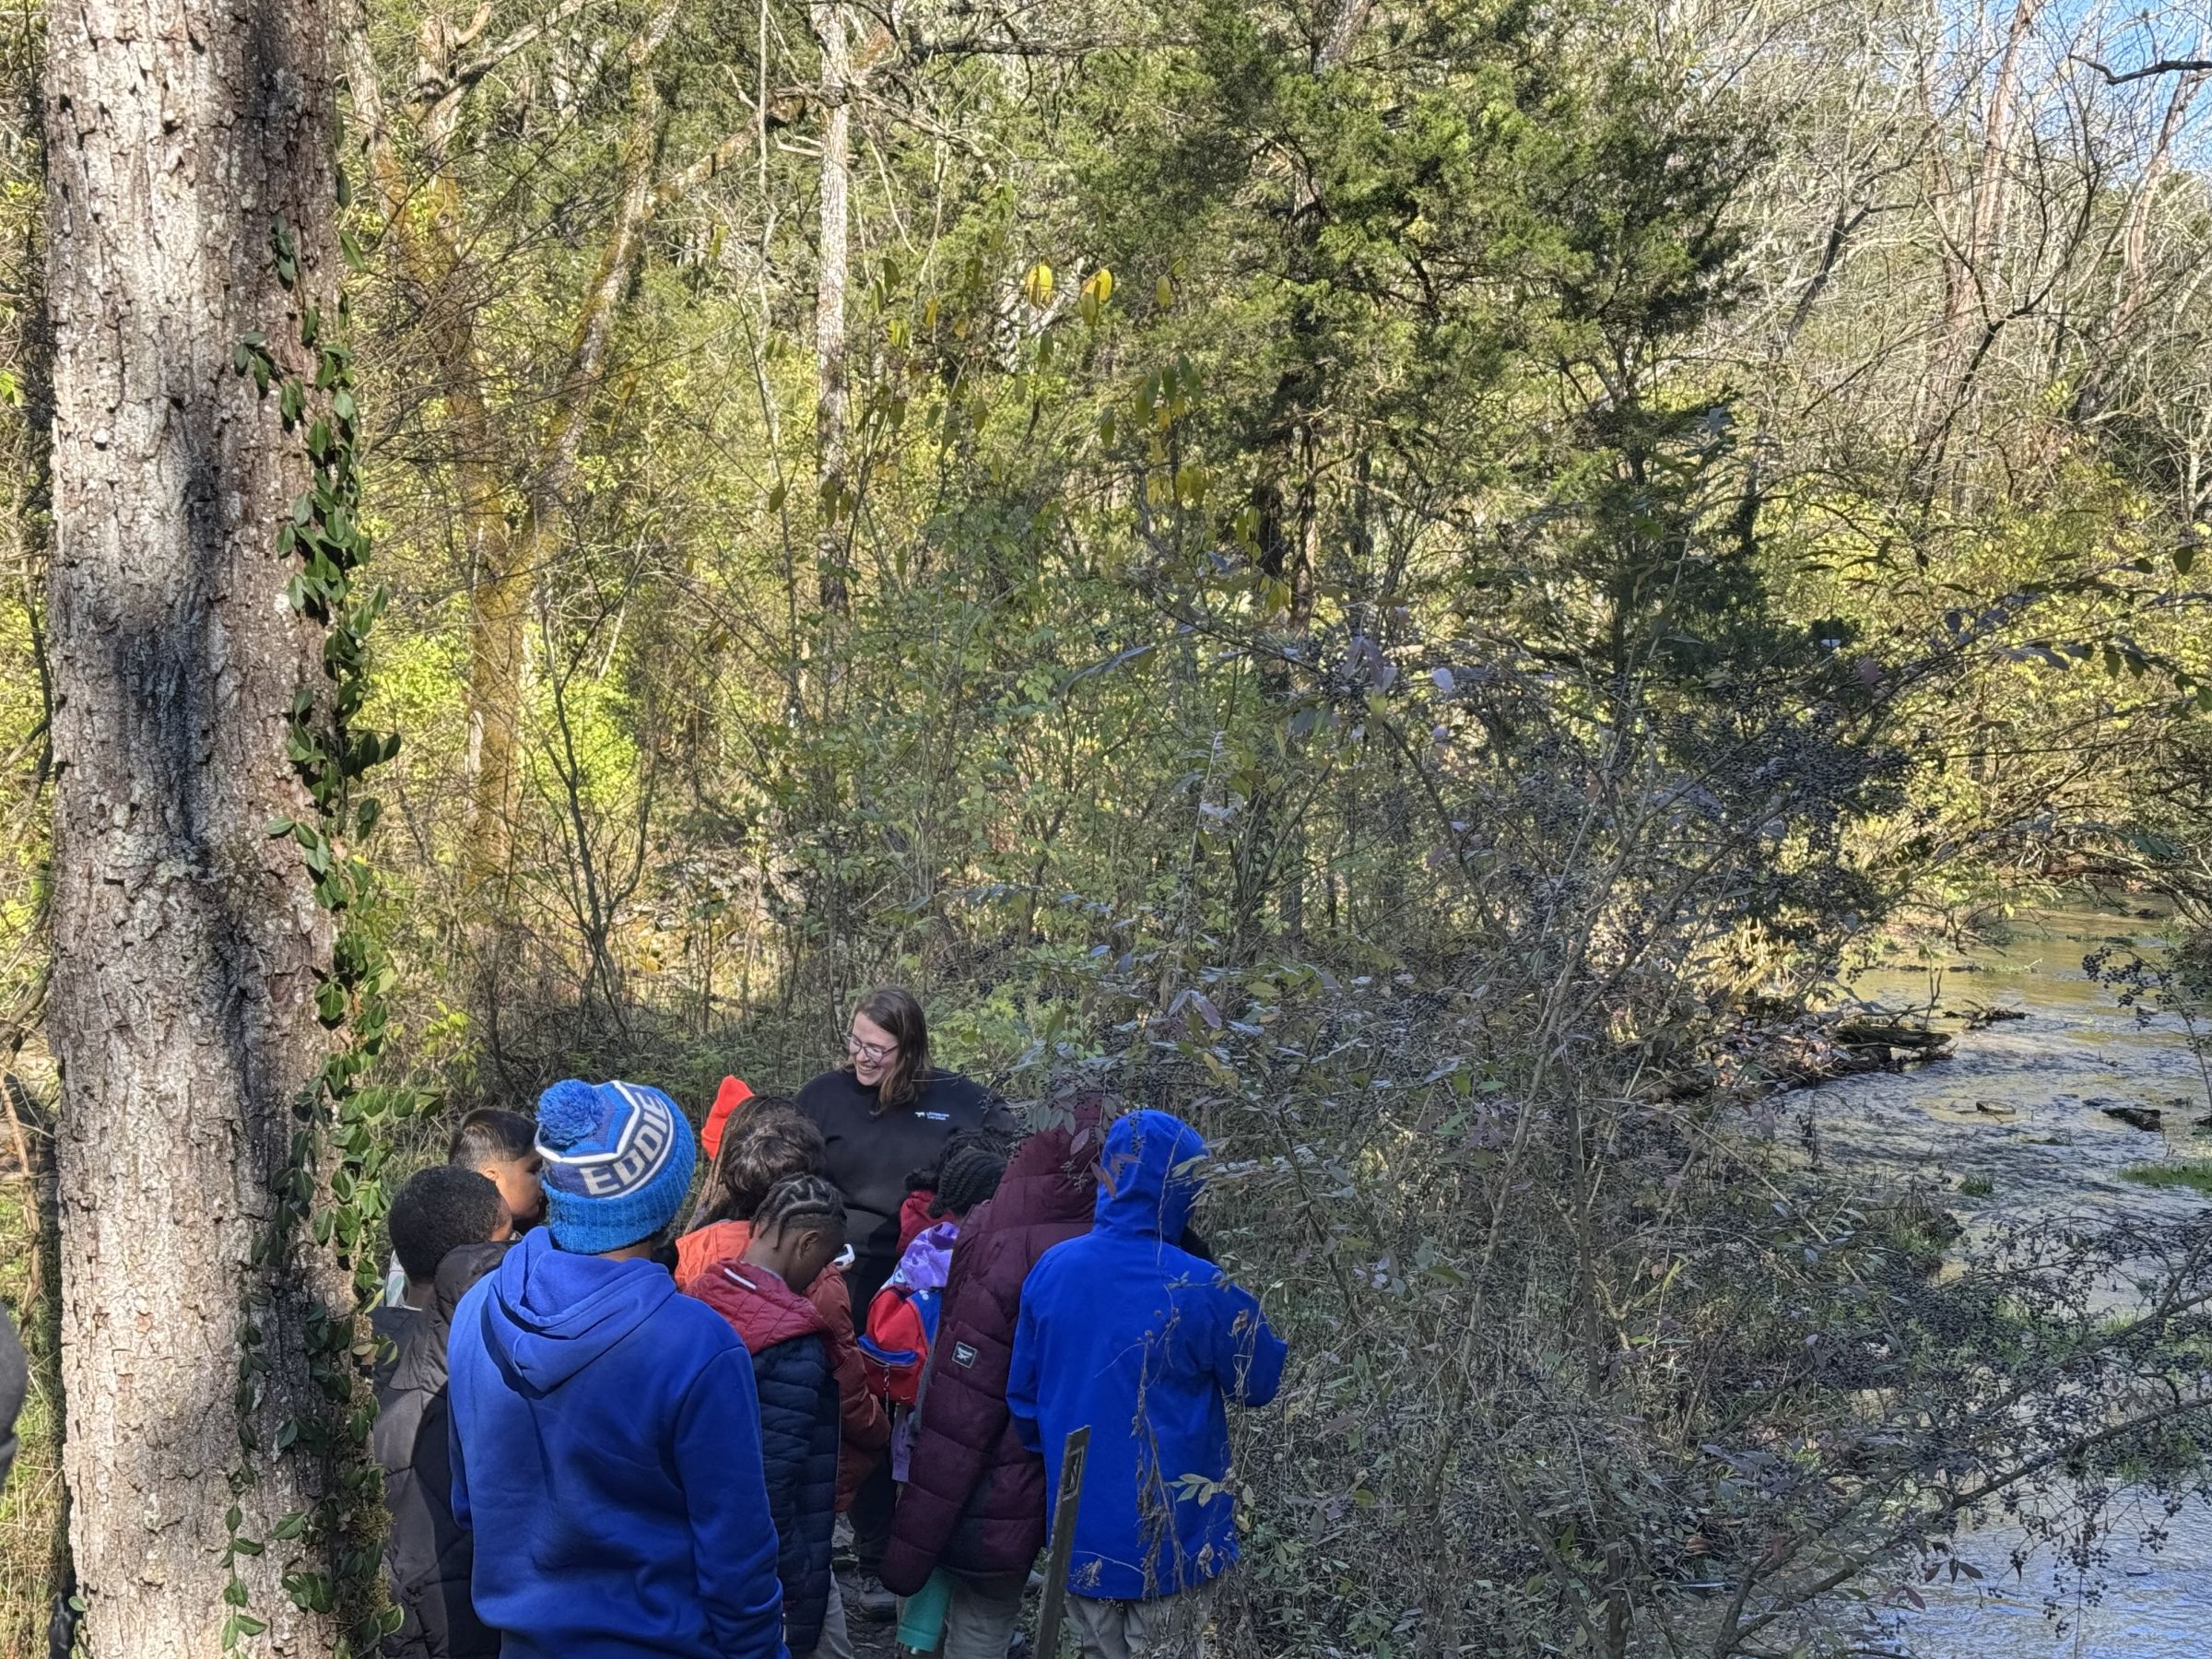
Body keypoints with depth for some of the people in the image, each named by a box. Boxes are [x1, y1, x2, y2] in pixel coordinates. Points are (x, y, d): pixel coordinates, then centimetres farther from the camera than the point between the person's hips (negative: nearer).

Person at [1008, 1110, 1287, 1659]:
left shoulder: (1051, 1269, -5)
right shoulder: (1199, 1290, -19)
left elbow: (1022, 1395, 5)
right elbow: (1260, 1383, -4)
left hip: (1080, 1531, 4)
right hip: (1167, 1539, -4)